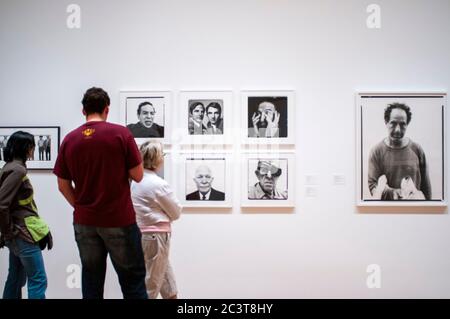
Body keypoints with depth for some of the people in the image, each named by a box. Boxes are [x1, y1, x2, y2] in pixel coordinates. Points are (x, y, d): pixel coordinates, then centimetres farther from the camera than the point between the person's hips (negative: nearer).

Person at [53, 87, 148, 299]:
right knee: (132, 280, 5)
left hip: (84, 222, 4)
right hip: (119, 220, -4)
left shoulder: (69, 140, 1)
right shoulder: (120, 133, -9)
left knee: (91, 280, 14)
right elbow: (138, 176, -7)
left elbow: (63, 186, 5)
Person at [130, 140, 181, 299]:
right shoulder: (159, 184, -18)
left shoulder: (136, 181, 5)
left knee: (167, 277, 19)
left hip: (142, 233, 8)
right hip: (156, 236, -8)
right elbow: (176, 213, -7)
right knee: (152, 284, 4)